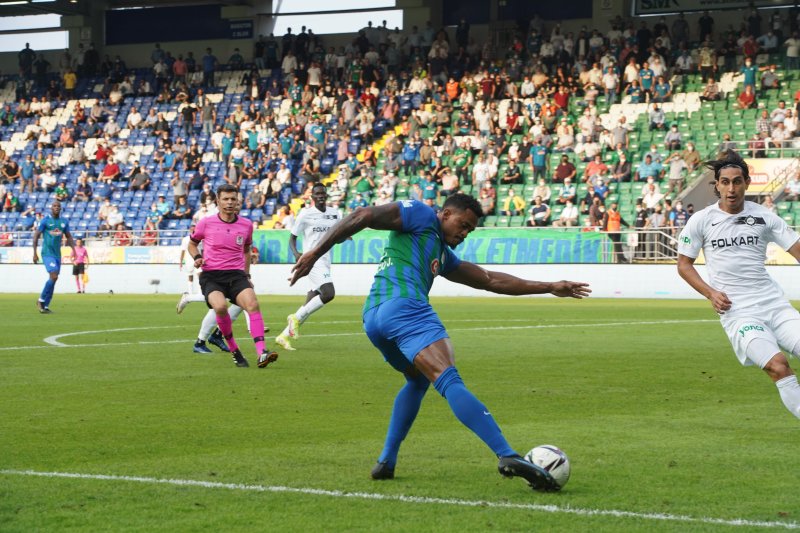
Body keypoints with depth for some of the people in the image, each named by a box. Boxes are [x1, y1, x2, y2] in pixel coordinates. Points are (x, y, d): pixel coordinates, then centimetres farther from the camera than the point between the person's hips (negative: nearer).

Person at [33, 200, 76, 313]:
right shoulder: (45, 221, -5)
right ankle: (41, 300, -4)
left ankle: (45, 306, 12)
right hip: (47, 253, -6)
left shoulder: (64, 222, 10)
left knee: (53, 279, 5)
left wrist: (73, 249, 2)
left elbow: (69, 237, 18)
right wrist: (35, 253, -8)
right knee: (54, 276, -18)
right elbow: (36, 236, -4)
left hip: (57, 254, 6)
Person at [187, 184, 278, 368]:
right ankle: (233, 350, -9)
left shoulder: (246, 225, 9)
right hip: (211, 276, -2)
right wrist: (197, 257, -2)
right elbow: (192, 243, 18)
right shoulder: (206, 223, 1)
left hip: (236, 275, 2)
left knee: (252, 304, -26)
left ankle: (261, 353, -34)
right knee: (220, 306, -32)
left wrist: (247, 274, 22)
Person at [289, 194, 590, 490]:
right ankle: (508, 456, -35)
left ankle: (386, 461, 23)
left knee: (418, 380, 32)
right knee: (449, 381, -22)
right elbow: (362, 217, -2)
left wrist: (549, 287, 38)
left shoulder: (443, 255, 34)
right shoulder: (420, 216, 10)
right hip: (404, 306, -10)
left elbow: (490, 280, 37)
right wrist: (316, 252, -10)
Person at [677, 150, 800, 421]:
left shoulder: (764, 217, 7)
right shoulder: (701, 220, 3)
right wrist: (710, 293, -4)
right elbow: (684, 264, 11)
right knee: (778, 365, -23)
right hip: (737, 312, -3)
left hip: (774, 304, 3)